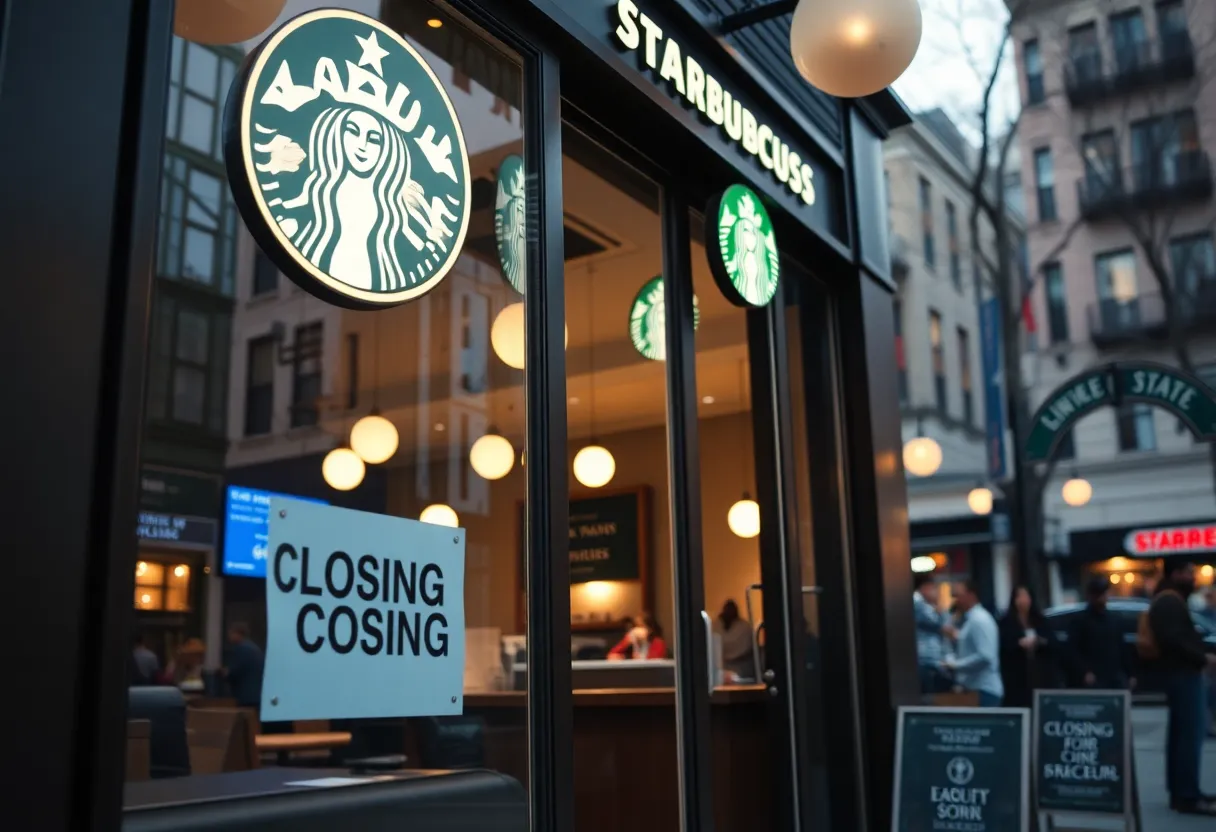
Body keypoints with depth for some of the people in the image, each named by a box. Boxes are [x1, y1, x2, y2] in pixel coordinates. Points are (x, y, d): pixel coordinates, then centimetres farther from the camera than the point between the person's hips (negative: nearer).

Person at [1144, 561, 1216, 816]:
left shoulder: (1169, 600, 19)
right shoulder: (1170, 601, -16)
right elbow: (1173, 640, -26)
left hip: (1179, 671, 11)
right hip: (1182, 672, -11)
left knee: (1180, 733, 14)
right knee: (1190, 734, -11)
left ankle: (1180, 791, 19)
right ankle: (1188, 797, -10)